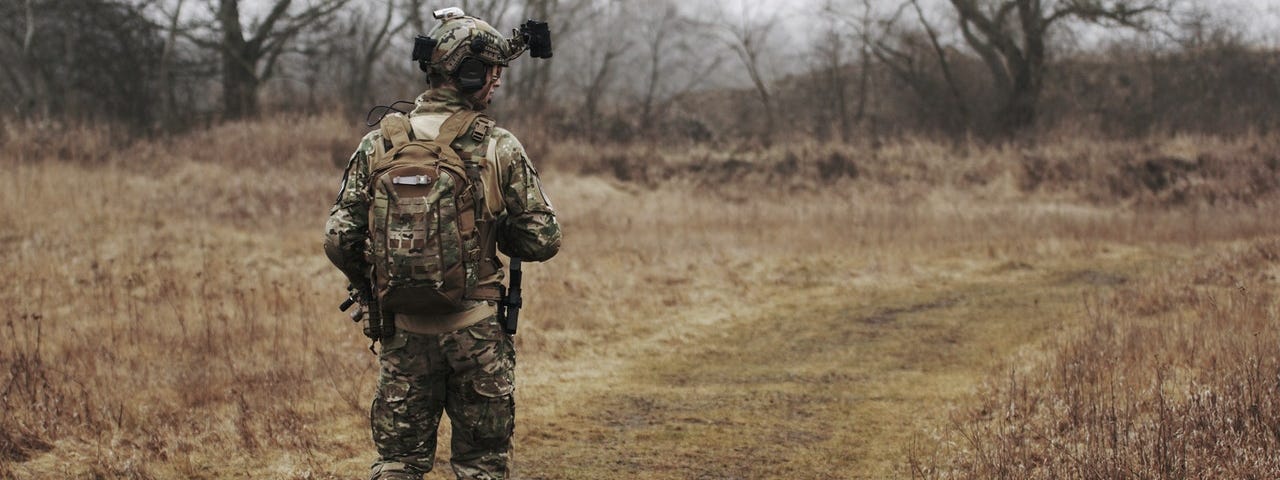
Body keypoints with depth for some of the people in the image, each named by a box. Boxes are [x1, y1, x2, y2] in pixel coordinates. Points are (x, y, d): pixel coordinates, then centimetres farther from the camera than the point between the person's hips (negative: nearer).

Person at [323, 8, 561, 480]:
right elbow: (541, 241, -5)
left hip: (405, 332, 2)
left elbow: (339, 239, -2)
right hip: (477, 331, -2)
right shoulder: (499, 149, -8)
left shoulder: (379, 145, -2)